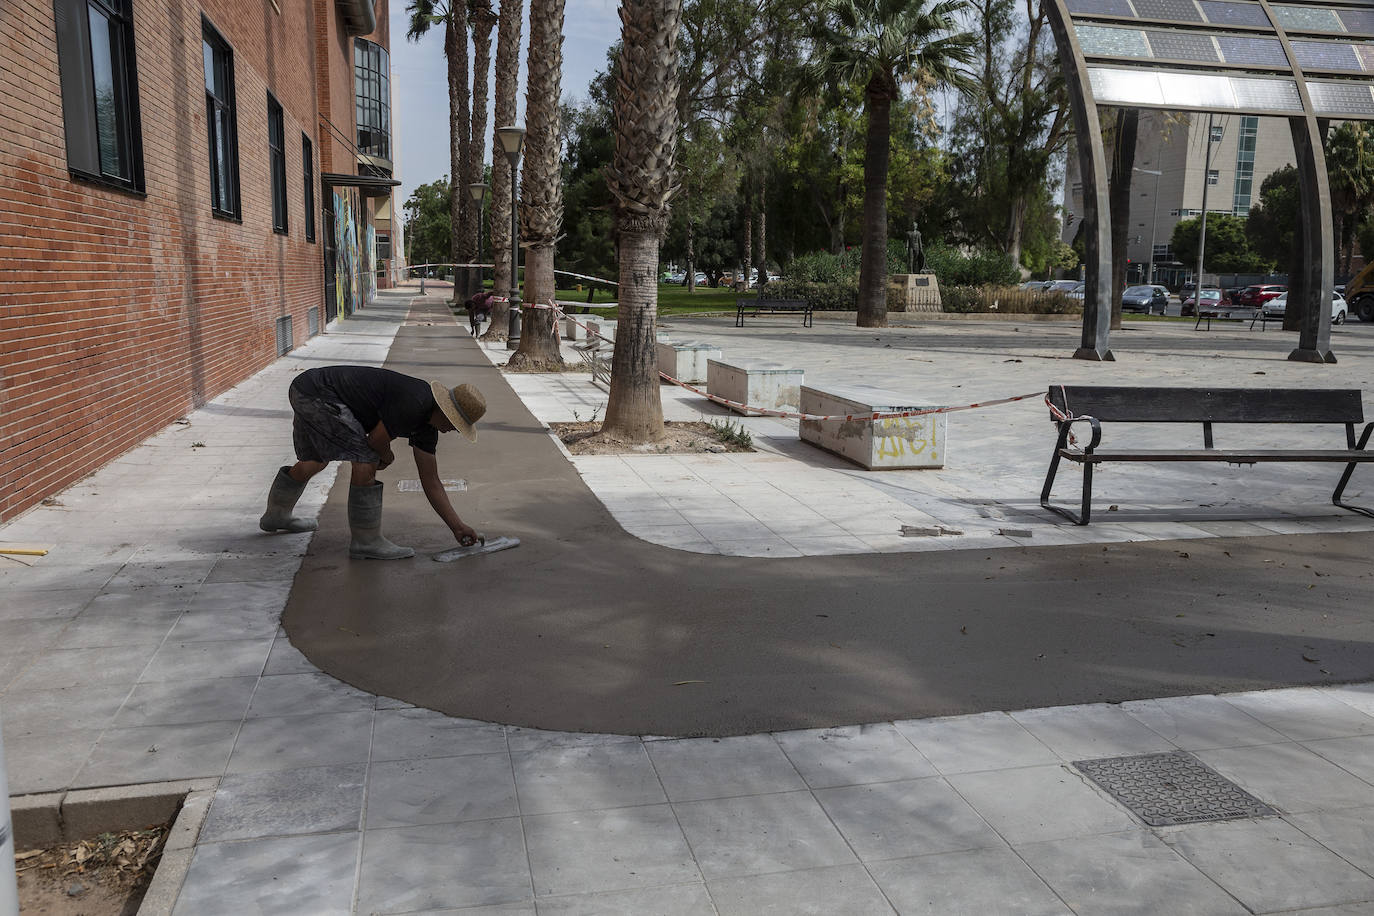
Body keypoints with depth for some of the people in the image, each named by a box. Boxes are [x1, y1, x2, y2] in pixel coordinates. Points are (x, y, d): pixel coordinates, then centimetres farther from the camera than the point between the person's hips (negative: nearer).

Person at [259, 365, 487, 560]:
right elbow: (376, 440, -16)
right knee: (365, 461, -14)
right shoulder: (412, 402, -24)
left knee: (315, 461, 29)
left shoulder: (427, 425, 5)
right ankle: (366, 541, -3)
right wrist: (388, 458, 7)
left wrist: (458, 526, 5)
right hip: (318, 393, -10)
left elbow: (431, 482, 7)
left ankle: (276, 516, 54)